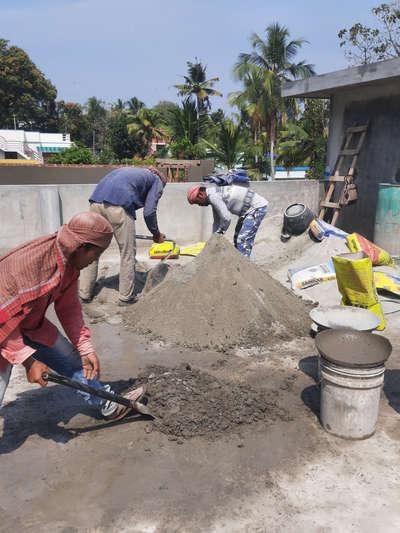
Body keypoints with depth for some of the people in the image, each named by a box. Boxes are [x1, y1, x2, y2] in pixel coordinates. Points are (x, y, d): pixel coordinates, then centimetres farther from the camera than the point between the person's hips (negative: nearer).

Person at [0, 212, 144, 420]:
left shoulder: (70, 260, -11)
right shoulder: (29, 265, -37)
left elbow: (69, 307, 0)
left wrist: (86, 349, 0)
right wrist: (29, 361, -26)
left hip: (31, 324, 8)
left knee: (71, 358, 12)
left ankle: (108, 405, 30)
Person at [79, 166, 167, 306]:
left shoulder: (133, 172, 38)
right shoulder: (157, 181, 19)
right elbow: (149, 212, 6)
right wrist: (156, 234, 21)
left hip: (96, 201, 7)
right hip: (118, 206, -6)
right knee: (127, 252, 8)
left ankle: (85, 294, 22)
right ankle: (126, 297, 16)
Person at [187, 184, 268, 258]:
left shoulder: (213, 196, -21)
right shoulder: (213, 194, 11)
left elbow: (226, 218, -24)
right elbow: (217, 221, 18)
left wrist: (219, 233, -7)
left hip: (257, 207, -11)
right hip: (249, 209, 11)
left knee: (243, 240, -16)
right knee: (237, 239, 15)